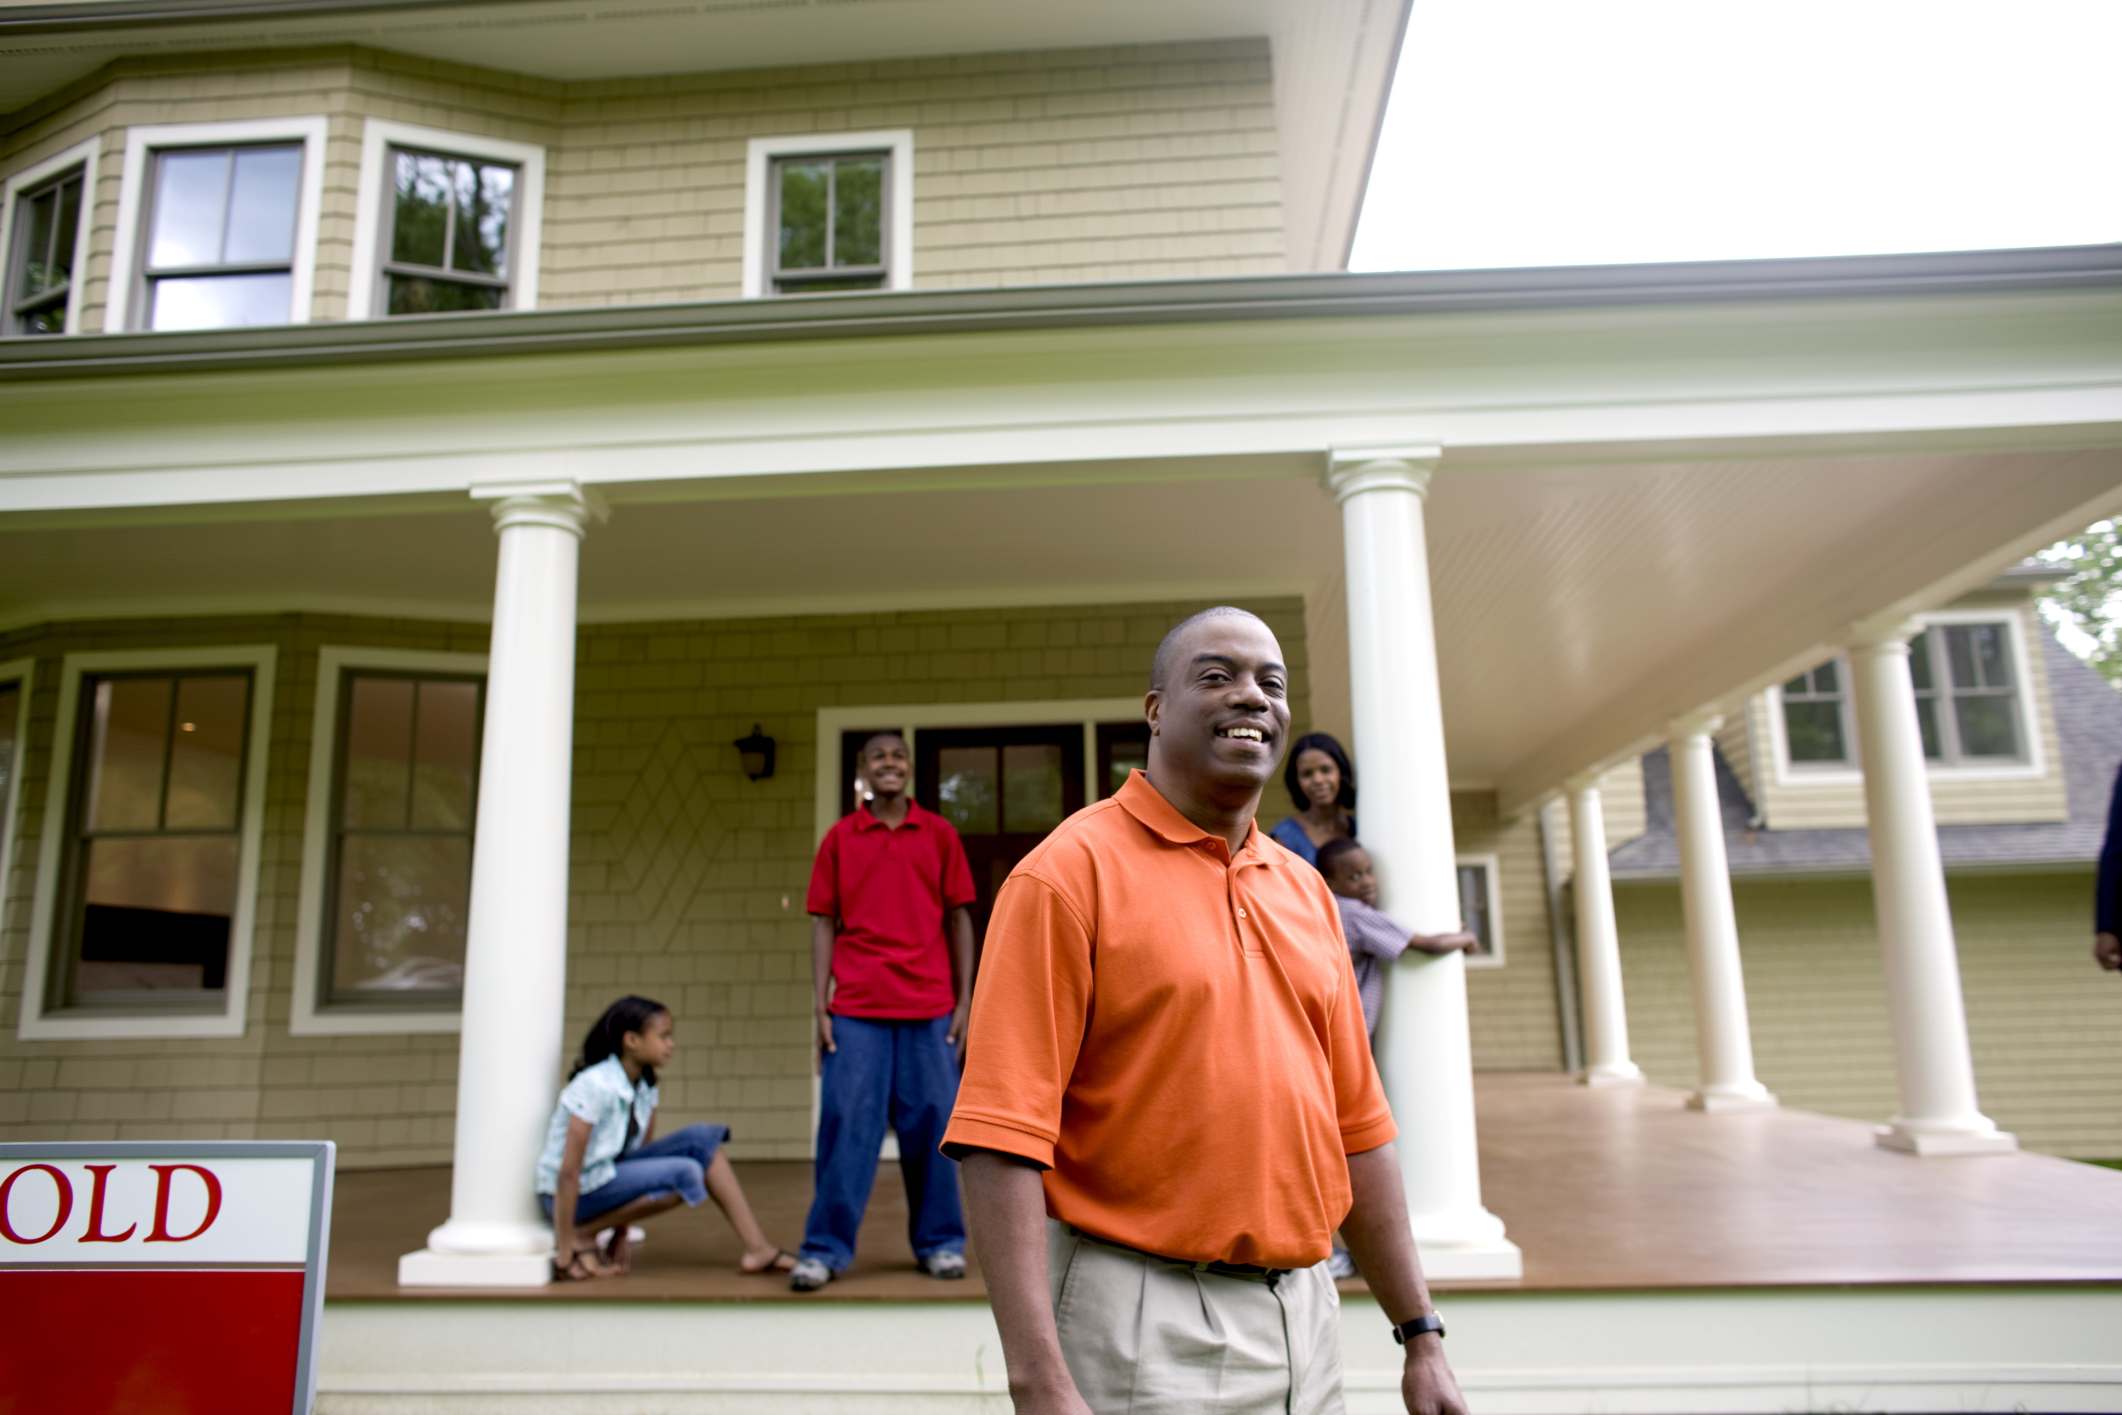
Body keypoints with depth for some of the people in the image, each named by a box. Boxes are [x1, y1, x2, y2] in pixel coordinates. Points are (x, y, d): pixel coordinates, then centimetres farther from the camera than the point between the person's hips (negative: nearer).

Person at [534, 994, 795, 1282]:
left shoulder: (645, 1085, 1)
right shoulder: (595, 1086, -24)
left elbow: (643, 1151, 5)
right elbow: (569, 1172, -24)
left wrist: (623, 1234, 1)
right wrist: (564, 1254, -23)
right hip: (578, 1192, -8)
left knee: (701, 1139, -8)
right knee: (685, 1173, -25)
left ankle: (757, 1248, -8)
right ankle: (582, 1236, -10)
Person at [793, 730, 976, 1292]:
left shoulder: (939, 834, 6)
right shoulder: (839, 837, 5)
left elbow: (959, 918, 7)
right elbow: (823, 922, 5)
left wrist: (964, 999, 2)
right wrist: (822, 1003, -2)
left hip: (929, 1007, 1)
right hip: (856, 1008, 0)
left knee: (930, 1123, 6)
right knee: (847, 1125, 0)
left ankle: (939, 1242, 20)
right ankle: (825, 1249, 10)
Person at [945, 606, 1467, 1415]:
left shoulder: (1305, 888, 9)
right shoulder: (1072, 870, -11)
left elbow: (1357, 1127, 12)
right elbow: (1003, 1135, -18)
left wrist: (1421, 1335, 11)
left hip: (1308, 1316, 6)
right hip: (1148, 1326, -6)